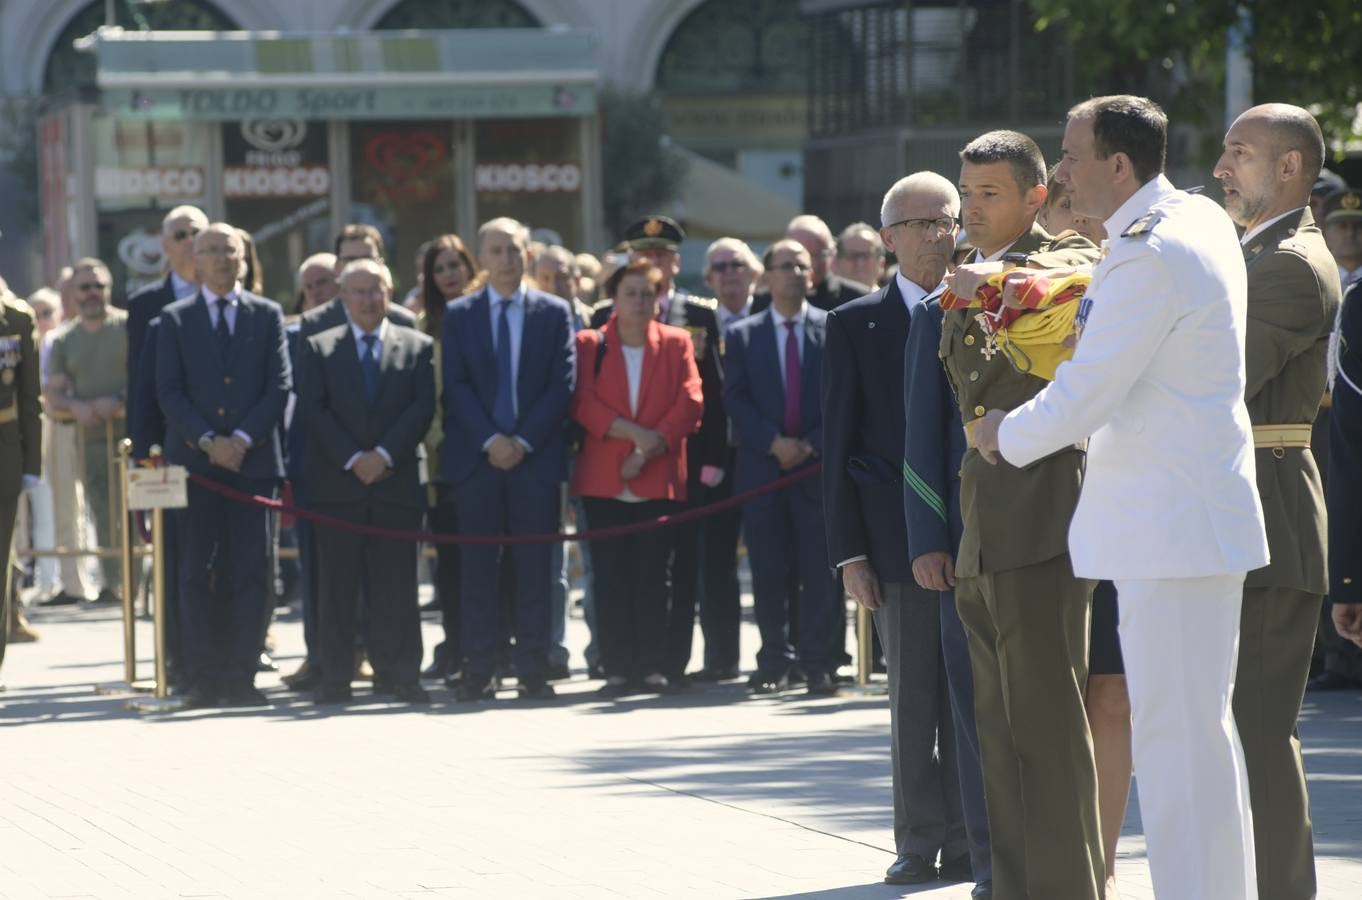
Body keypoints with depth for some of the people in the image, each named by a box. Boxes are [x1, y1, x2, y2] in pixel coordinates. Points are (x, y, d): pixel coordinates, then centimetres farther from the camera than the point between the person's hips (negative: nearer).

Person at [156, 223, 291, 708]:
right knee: (197, 573, -1)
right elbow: (169, 391, 1)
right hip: (194, 461, 0)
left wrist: (243, 439, -10)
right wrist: (207, 441, -11)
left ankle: (240, 676, 1)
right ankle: (202, 679, 1)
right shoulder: (175, 319, 8)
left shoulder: (267, 315, 9)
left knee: (250, 573, -2)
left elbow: (279, 386, 2)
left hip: (253, 459, 0)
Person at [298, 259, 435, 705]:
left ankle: (399, 675, 3)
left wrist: (385, 455, -12)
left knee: (397, 584, -1)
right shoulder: (318, 349, 9)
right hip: (337, 484, 0)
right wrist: (352, 459, -11)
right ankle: (335, 677, 2)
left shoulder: (418, 347, 9)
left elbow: (422, 408, 0)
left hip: (397, 480, 0)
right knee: (337, 585, -1)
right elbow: (314, 410, 0)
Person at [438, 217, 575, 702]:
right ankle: (478, 671, 2)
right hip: (476, 457, 0)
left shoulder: (554, 312, 7)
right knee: (477, 567, 0)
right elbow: (455, 385, 1)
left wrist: (523, 441, -10)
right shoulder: (459, 315, 9)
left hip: (536, 456, 0)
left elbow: (563, 384, 0)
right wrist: (489, 440, -11)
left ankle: (532, 671, 2)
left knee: (534, 568, 0)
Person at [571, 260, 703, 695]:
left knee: (653, 574, 0)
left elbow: (689, 403, 0)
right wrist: (634, 432, -15)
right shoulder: (589, 344, 6)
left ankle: (652, 667, 4)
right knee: (610, 576, -2)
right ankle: (617, 670, 0)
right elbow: (584, 403, -4)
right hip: (603, 479, 0)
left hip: (660, 478, 0)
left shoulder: (676, 344, 8)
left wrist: (651, 448, -11)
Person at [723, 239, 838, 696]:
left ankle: (818, 664, -1)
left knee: (822, 570, -4)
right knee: (768, 573, 2)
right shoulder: (742, 335, 9)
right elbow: (736, 401, 2)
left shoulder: (834, 330, 7)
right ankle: (775, 662, 8)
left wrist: (812, 444, -9)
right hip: (763, 468, 1)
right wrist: (774, 443, -12)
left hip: (819, 465, -1)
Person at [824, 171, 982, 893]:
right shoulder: (855, 325, 6)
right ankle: (920, 841, 13)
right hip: (898, 536, 0)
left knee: (974, 692, -2)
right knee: (913, 696, 5)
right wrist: (849, 550, -3)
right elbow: (839, 445, 5)